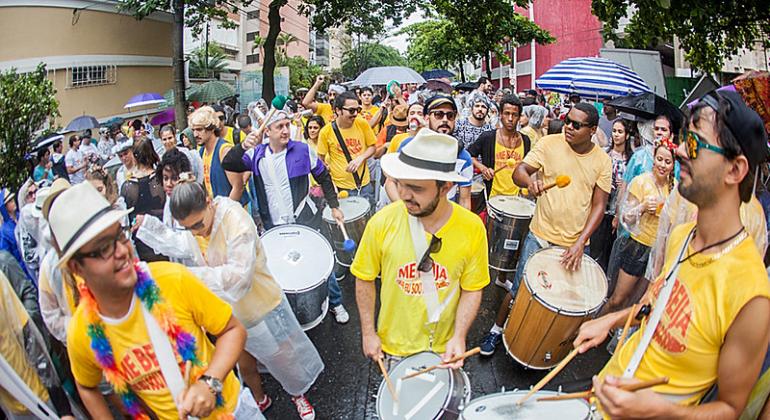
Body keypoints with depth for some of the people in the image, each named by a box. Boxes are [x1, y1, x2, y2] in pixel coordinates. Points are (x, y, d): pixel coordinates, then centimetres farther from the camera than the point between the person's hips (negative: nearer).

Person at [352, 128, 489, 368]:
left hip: (444, 346, 1)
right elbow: (365, 279, -7)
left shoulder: (472, 229, -19)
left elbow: (471, 290, -7)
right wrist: (368, 333, -5)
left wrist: (459, 337, -17)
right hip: (393, 344, 0)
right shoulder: (382, 222, -21)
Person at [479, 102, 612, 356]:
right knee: (519, 289, 7)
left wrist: (580, 244, -13)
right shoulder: (549, 144, -6)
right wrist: (530, 181, -35)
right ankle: (497, 329, 29)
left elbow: (599, 206, -3)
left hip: (574, 244, 2)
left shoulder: (602, 161, -3)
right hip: (540, 236, -1)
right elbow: (518, 172, -10)